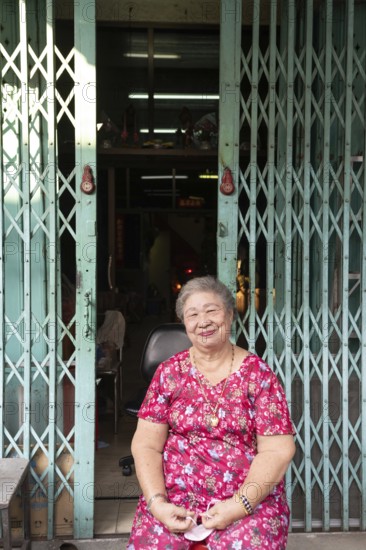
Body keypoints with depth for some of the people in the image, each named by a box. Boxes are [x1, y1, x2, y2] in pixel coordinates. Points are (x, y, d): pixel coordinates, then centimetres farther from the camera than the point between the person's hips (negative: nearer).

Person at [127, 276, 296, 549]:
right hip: (174, 497, 2)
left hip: (249, 499, -1)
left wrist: (240, 504, -15)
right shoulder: (169, 372, 5)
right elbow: (146, 445, 3)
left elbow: (277, 450, -4)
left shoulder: (258, 373, 0)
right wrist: (157, 503, -12)